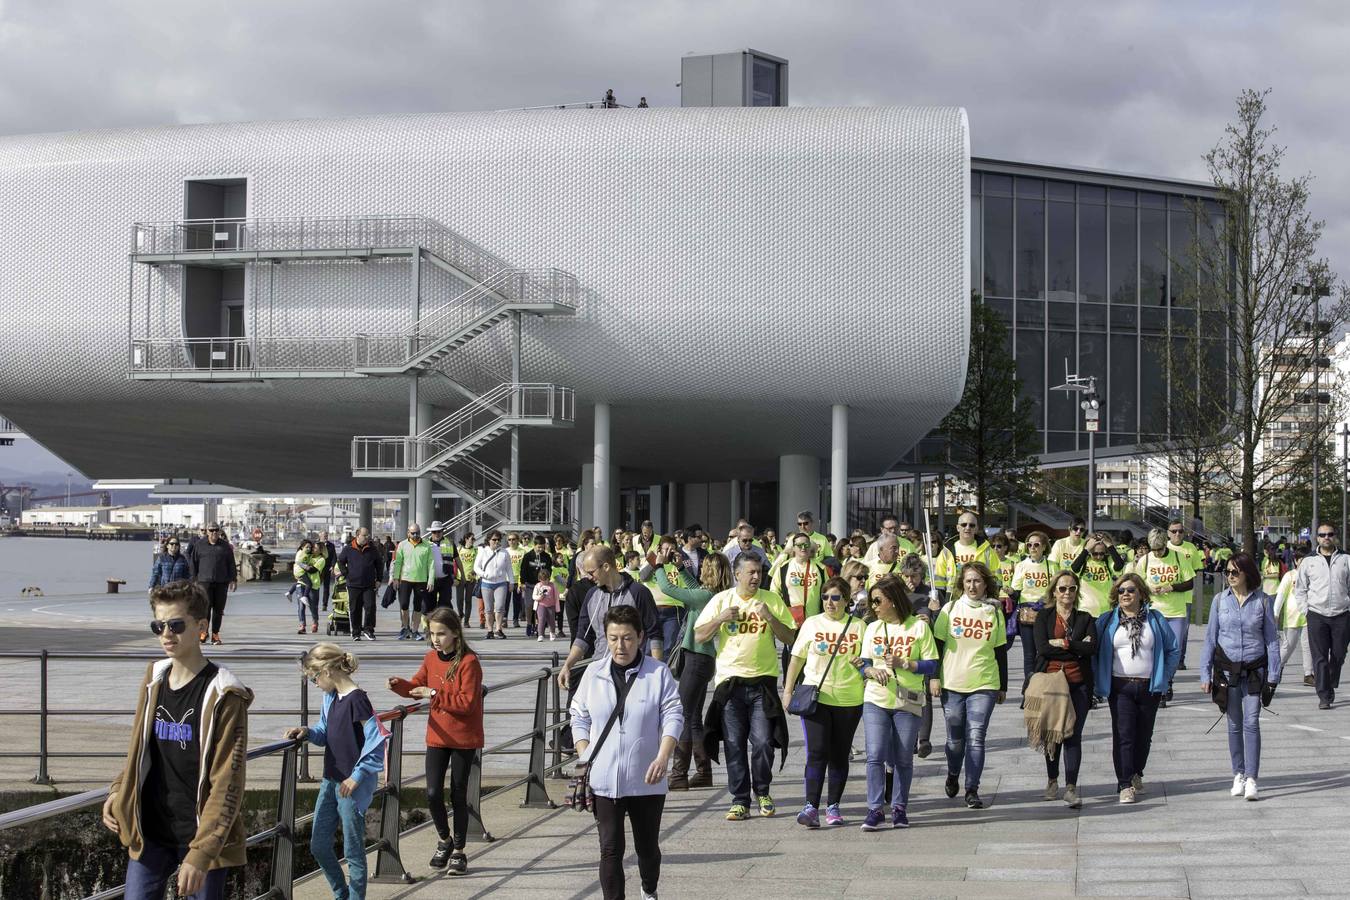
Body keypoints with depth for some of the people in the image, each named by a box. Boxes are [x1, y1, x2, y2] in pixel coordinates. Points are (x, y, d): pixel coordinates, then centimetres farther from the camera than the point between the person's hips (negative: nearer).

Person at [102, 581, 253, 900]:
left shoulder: (223, 695, -14)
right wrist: (118, 791, 2)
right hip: (149, 834, 5)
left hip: (201, 837, -5)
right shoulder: (154, 680, 5)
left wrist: (201, 853, -24)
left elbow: (227, 786, -18)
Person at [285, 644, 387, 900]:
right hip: (330, 782, 9)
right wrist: (307, 732, -2)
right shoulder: (330, 697, 6)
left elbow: (377, 740, -22)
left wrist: (357, 776, -19)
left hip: (352, 786, -9)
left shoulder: (356, 699, -20)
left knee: (353, 850, 3)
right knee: (318, 845, 14)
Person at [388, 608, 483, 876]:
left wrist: (435, 694, -27)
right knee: (433, 793, -2)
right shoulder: (431, 658, 3)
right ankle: (444, 839, 23)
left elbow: (467, 703, -21)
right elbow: (418, 687, 13)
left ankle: (458, 852, 18)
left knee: (458, 796, 4)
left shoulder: (468, 662, -17)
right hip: (437, 736, 5)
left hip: (463, 738, -5)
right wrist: (399, 685, -7)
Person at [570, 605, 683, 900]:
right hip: (604, 779, 1)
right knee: (610, 848, -4)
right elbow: (579, 718, 10)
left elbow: (673, 717, -6)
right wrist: (585, 757, -2)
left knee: (647, 845, 15)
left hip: (646, 779, 0)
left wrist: (663, 757, -19)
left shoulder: (658, 673, -3)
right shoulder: (593, 673, 4)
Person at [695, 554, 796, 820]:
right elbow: (699, 636, 3)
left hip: (763, 680, 0)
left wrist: (770, 617, -11)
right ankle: (740, 801, 8)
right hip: (730, 680, 0)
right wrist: (720, 619, -11)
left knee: (763, 741, -5)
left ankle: (763, 792, 17)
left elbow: (790, 638, 3)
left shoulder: (772, 600, 6)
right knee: (734, 744, 0)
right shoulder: (722, 600, 6)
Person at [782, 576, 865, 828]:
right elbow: (797, 659, 11)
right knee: (816, 752, -11)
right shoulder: (812, 624, 6)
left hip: (849, 700, 1)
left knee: (839, 755, 7)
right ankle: (811, 807, -15)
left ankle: (833, 806, 16)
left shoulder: (858, 626, 5)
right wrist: (787, 691, 6)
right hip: (815, 697, -1)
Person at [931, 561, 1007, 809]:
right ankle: (953, 775, 35)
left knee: (975, 737, -7)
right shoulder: (950, 609, 3)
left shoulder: (994, 612, 6)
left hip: (984, 685, 0)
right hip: (952, 683, 0)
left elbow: (1001, 652, 11)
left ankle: (972, 790, -2)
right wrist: (934, 677, -2)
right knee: (955, 738, 8)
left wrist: (1003, 686, 11)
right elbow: (937, 644, 5)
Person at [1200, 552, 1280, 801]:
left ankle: (1251, 780, -9)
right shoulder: (1220, 600, 1)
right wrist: (1205, 674, 2)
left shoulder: (1263, 601, -2)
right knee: (1234, 724, 8)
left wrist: (1273, 675, -2)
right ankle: (1238, 775, 19)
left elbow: (1271, 639, 2)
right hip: (1227, 668, 2)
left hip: (1254, 670, -2)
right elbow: (1210, 638, 5)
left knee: (1252, 723, -9)